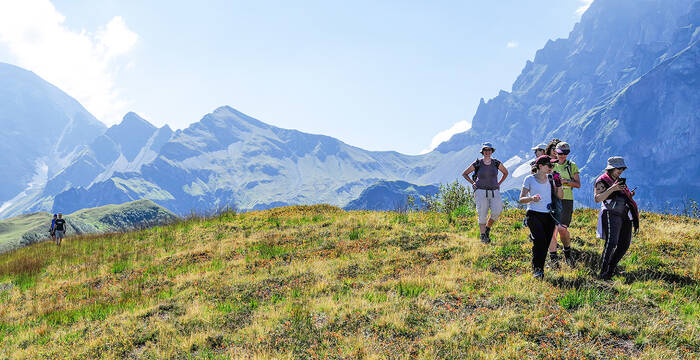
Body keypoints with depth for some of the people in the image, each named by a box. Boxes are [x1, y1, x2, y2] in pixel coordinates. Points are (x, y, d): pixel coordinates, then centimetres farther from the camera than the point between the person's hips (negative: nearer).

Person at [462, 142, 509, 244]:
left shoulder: (496, 163, 4)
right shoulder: (477, 163, 0)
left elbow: (505, 172, 22)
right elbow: (464, 174, 12)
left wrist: (499, 183, 13)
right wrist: (473, 183, 3)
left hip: (494, 192, 2)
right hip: (481, 192, -1)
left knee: (496, 212, -15)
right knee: (482, 215, -7)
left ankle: (488, 228, 10)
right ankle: (483, 235, 1)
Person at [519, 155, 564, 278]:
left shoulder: (551, 178, 13)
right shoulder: (529, 179, 0)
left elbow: (560, 196, 14)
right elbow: (521, 199, -2)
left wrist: (559, 185, -3)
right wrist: (531, 198, -22)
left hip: (548, 216, 4)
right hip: (534, 215, -4)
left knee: (545, 244, 2)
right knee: (540, 240, -21)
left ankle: (540, 269, 16)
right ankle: (536, 269, -12)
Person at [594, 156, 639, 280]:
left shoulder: (620, 181, 21)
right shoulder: (602, 181, -3)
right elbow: (597, 198, -16)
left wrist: (629, 195, 12)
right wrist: (612, 189, -23)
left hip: (625, 216, 8)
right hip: (611, 215, -8)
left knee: (624, 245, 7)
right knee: (611, 243, -19)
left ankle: (611, 269, 20)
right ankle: (603, 272, -16)